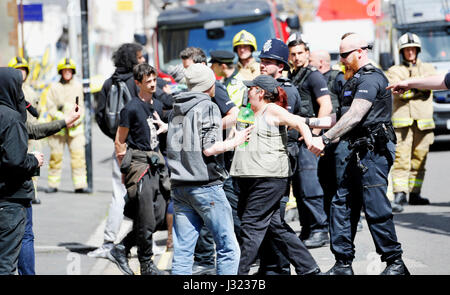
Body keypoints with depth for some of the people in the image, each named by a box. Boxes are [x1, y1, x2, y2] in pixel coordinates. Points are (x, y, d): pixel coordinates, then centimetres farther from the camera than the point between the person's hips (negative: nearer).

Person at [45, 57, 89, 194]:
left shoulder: (78, 86, 9)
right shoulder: (54, 88, 4)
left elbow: (81, 106, 11)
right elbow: (51, 108, 1)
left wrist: (75, 119, -5)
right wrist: (63, 118, -12)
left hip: (75, 126, 1)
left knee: (78, 155, -6)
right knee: (56, 156, 2)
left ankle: (80, 185, -5)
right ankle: (53, 184, 13)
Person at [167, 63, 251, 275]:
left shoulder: (176, 110, 15)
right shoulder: (208, 108, -7)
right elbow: (209, 148, -16)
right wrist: (234, 142, -1)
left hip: (179, 186, 7)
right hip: (205, 185, -7)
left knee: (182, 252, 4)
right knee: (228, 249, -1)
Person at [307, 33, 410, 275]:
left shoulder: (370, 79, -12)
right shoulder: (357, 80, 20)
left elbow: (354, 117, -21)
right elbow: (342, 117, 25)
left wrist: (325, 139, -23)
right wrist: (308, 122, 22)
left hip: (374, 152, -10)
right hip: (361, 153, 10)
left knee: (375, 208, -8)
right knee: (341, 204, 8)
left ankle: (395, 263, 0)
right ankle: (343, 264, 11)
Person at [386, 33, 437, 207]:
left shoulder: (428, 69, 19)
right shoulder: (394, 71, 13)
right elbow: (398, 92, -5)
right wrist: (420, 89, -6)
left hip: (423, 121, 2)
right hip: (401, 120, -2)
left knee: (419, 159, 2)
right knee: (401, 158, -11)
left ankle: (414, 193, 8)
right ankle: (399, 193, -13)